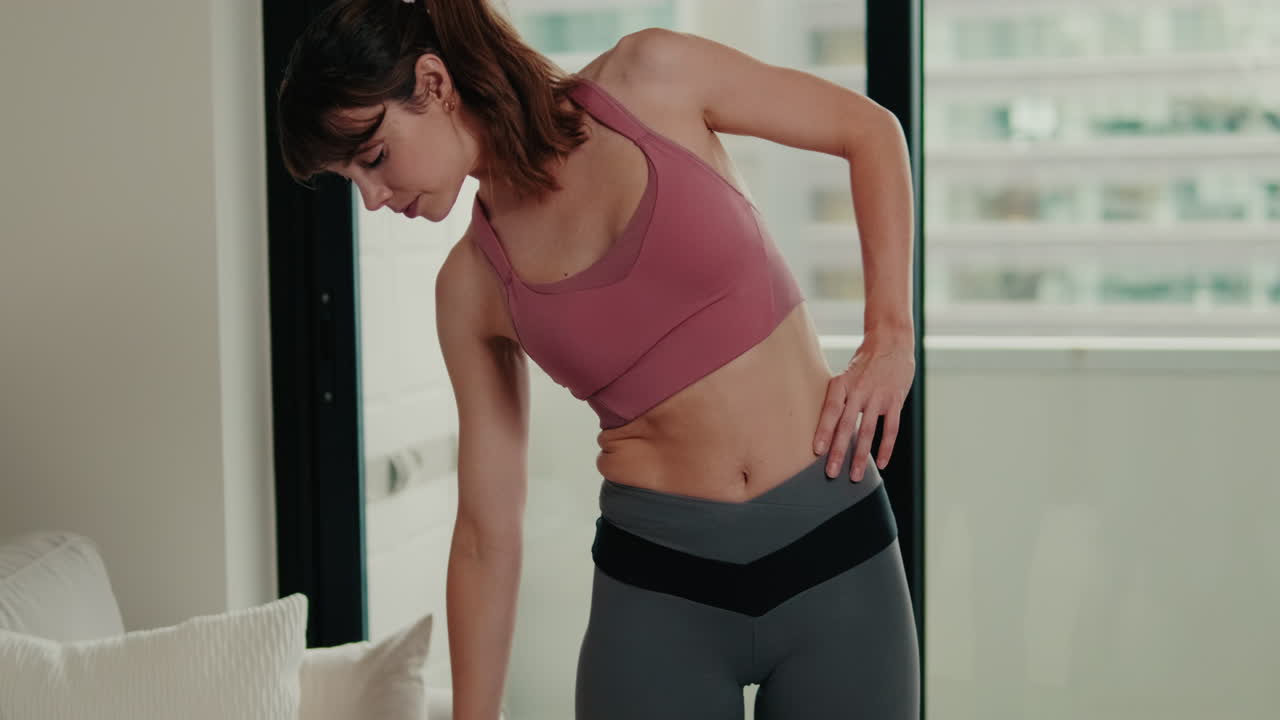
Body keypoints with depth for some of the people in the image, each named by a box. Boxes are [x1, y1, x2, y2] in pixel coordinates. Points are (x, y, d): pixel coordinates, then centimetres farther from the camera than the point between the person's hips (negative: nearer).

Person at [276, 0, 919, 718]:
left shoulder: (652, 78, -6)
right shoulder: (473, 283, 1)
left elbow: (870, 129, 4)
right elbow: (488, 534, 5)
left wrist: (891, 334, -5)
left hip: (835, 556, -1)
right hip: (657, 591, 2)